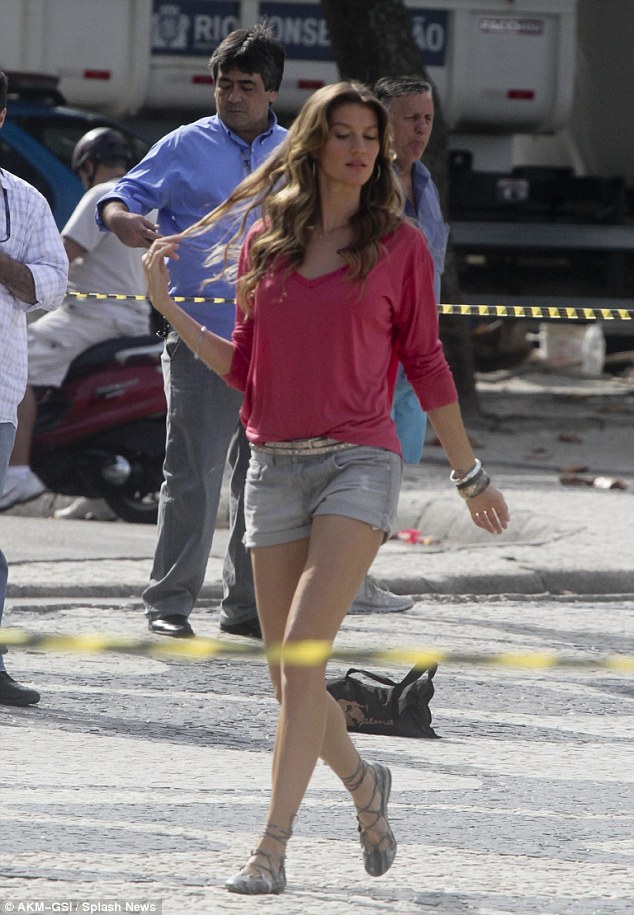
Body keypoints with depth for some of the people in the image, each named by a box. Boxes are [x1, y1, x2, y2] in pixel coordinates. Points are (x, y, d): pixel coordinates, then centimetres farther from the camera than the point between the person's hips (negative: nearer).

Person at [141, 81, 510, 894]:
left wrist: (469, 473, 13)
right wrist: (168, 308, 3)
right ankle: (362, 782, 35)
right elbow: (242, 366, 13)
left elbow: (425, 364, 9)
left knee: (302, 651, -18)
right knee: (286, 668, 6)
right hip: (275, 463, 4)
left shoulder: (398, 244, 2)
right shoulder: (265, 241, 10)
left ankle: (271, 848, -19)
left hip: (359, 461, -4)